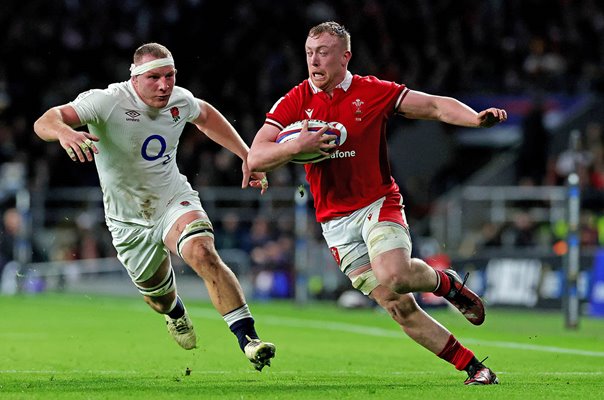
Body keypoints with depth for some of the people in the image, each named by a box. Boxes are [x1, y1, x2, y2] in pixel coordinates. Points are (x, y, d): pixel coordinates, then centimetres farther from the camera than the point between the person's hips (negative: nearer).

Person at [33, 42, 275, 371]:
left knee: (203, 254, -30)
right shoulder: (107, 102, -24)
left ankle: (248, 338, -30)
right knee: (158, 294, 16)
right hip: (129, 221, -1)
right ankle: (176, 313, 56)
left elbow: (205, 116, 17)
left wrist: (247, 156, 13)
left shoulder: (180, 100, -9)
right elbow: (44, 122, -35)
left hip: (174, 201, 1)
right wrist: (64, 131, -60)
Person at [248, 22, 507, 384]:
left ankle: (446, 283, 4)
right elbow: (255, 159, -6)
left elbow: (436, 106, -2)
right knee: (399, 306, -5)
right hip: (335, 220, 2)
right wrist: (298, 146, -23)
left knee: (395, 276, -30)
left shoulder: (373, 92, -3)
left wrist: (476, 118, -20)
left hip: (379, 203, -2)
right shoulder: (294, 103, 0)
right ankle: (474, 367, 4)